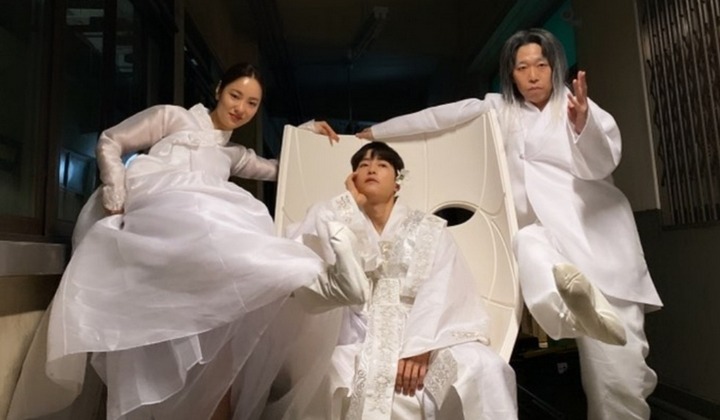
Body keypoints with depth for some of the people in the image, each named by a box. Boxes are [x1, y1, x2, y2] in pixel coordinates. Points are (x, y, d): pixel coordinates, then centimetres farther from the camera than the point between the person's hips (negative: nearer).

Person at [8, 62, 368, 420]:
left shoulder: (233, 154, 35)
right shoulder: (173, 117, 20)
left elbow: (277, 169, 42)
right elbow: (109, 142, 15)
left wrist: (307, 134, 33)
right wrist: (118, 202, 2)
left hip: (206, 225, 6)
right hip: (161, 206, -6)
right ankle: (319, 276, -50)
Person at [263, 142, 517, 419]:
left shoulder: (430, 228, 12)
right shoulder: (331, 217, 15)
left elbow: (440, 292, -2)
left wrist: (420, 348, -18)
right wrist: (353, 203, 2)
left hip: (418, 338, 1)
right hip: (353, 342, 0)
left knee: (484, 368, -24)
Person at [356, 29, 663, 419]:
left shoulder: (576, 106, 8)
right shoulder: (502, 108, 18)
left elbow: (601, 164, -7)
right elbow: (441, 116, 17)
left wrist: (582, 123, -29)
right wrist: (376, 131, 21)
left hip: (594, 230, 0)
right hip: (544, 231, 1)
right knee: (527, 245, -38)